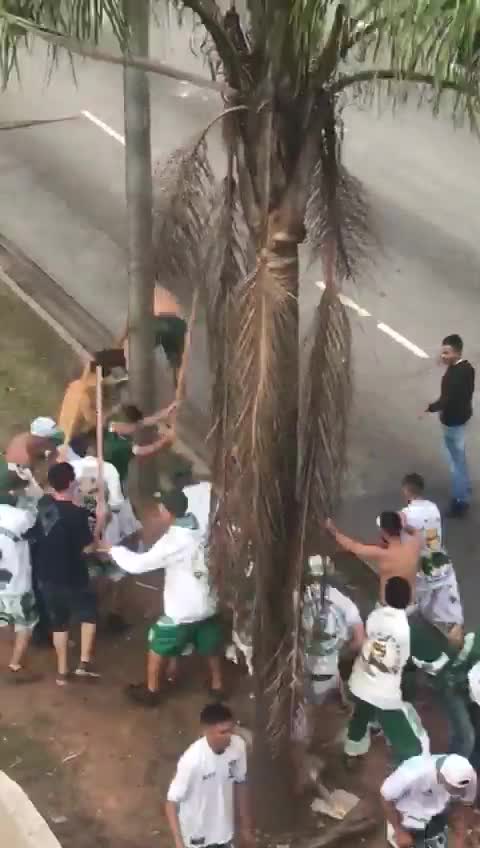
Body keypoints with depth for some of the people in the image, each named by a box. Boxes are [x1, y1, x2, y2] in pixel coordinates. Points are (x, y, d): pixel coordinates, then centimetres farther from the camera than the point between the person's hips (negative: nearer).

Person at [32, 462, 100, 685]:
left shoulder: (44, 504, -5)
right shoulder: (77, 513, -24)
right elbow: (87, 548, -15)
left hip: (46, 576, 6)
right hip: (72, 578, -5)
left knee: (58, 623, 19)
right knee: (89, 614, 18)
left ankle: (62, 672, 25)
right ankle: (84, 662, 9)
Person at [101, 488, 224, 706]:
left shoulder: (173, 541, -23)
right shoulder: (201, 532, -3)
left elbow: (138, 564, -22)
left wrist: (113, 549, -9)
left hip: (182, 611, -6)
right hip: (207, 606, 6)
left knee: (158, 647, 14)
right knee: (211, 647, 26)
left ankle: (151, 692, 25)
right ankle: (217, 686, 41)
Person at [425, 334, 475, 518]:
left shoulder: (453, 374, -31)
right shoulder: (467, 367, -1)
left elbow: (446, 400, -31)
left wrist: (430, 408, -16)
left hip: (453, 420, -10)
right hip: (463, 415, 10)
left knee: (456, 459, 0)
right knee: (458, 455, 27)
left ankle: (461, 500, 8)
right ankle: (465, 487, 43)